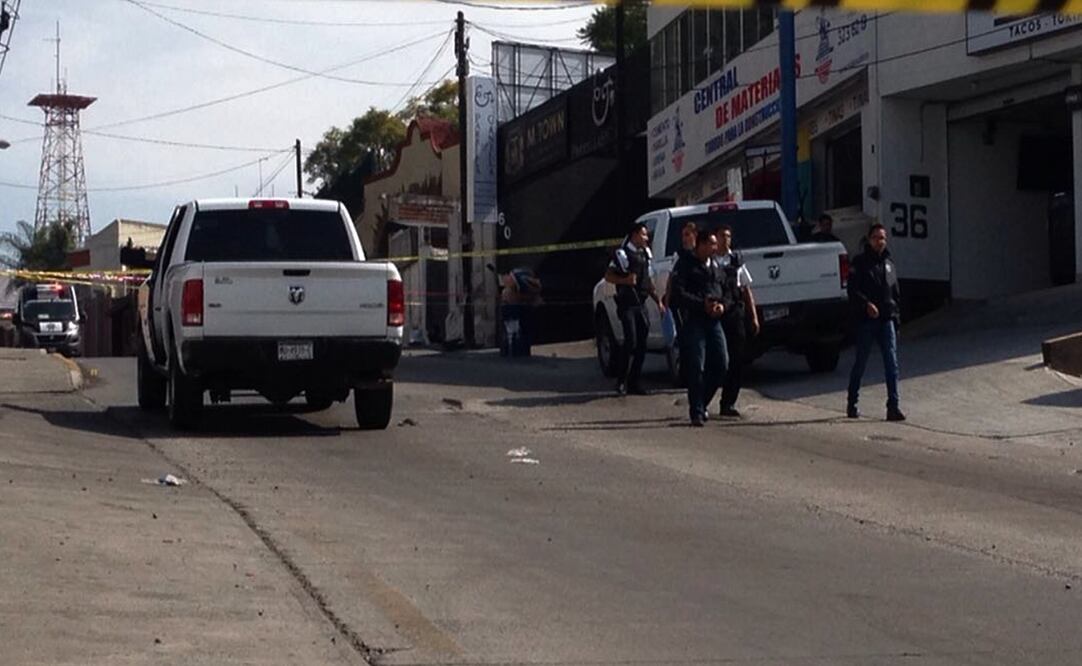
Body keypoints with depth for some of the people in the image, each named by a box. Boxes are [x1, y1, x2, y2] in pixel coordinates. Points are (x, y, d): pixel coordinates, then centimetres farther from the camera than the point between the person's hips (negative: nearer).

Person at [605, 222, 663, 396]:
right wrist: (625, 280, -21)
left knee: (641, 344, 4)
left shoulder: (645, 254, 16)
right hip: (627, 304, -7)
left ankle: (635, 383, 9)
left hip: (641, 303, 7)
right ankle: (621, 381, -4)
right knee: (631, 341, -13)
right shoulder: (622, 253, -7)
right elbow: (608, 276, -5)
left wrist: (658, 300, 19)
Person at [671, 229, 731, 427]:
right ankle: (696, 412, -2)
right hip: (694, 320, -6)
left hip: (714, 321, 6)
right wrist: (703, 304, -19)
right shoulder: (686, 264, -3)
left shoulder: (715, 266, 17)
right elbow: (678, 293, -13)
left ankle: (702, 403, 19)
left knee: (721, 364, 2)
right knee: (696, 368, -8)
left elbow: (727, 292, 20)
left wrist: (723, 305, -3)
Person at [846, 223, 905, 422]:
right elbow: (853, 289, -9)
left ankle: (893, 407, -7)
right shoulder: (860, 262, 0)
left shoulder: (889, 264, 16)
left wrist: (896, 317, 15)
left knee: (892, 364, -5)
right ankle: (852, 404, 18)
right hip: (866, 321, -4)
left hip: (887, 320, 4)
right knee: (860, 363, 4)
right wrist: (866, 304, -24)